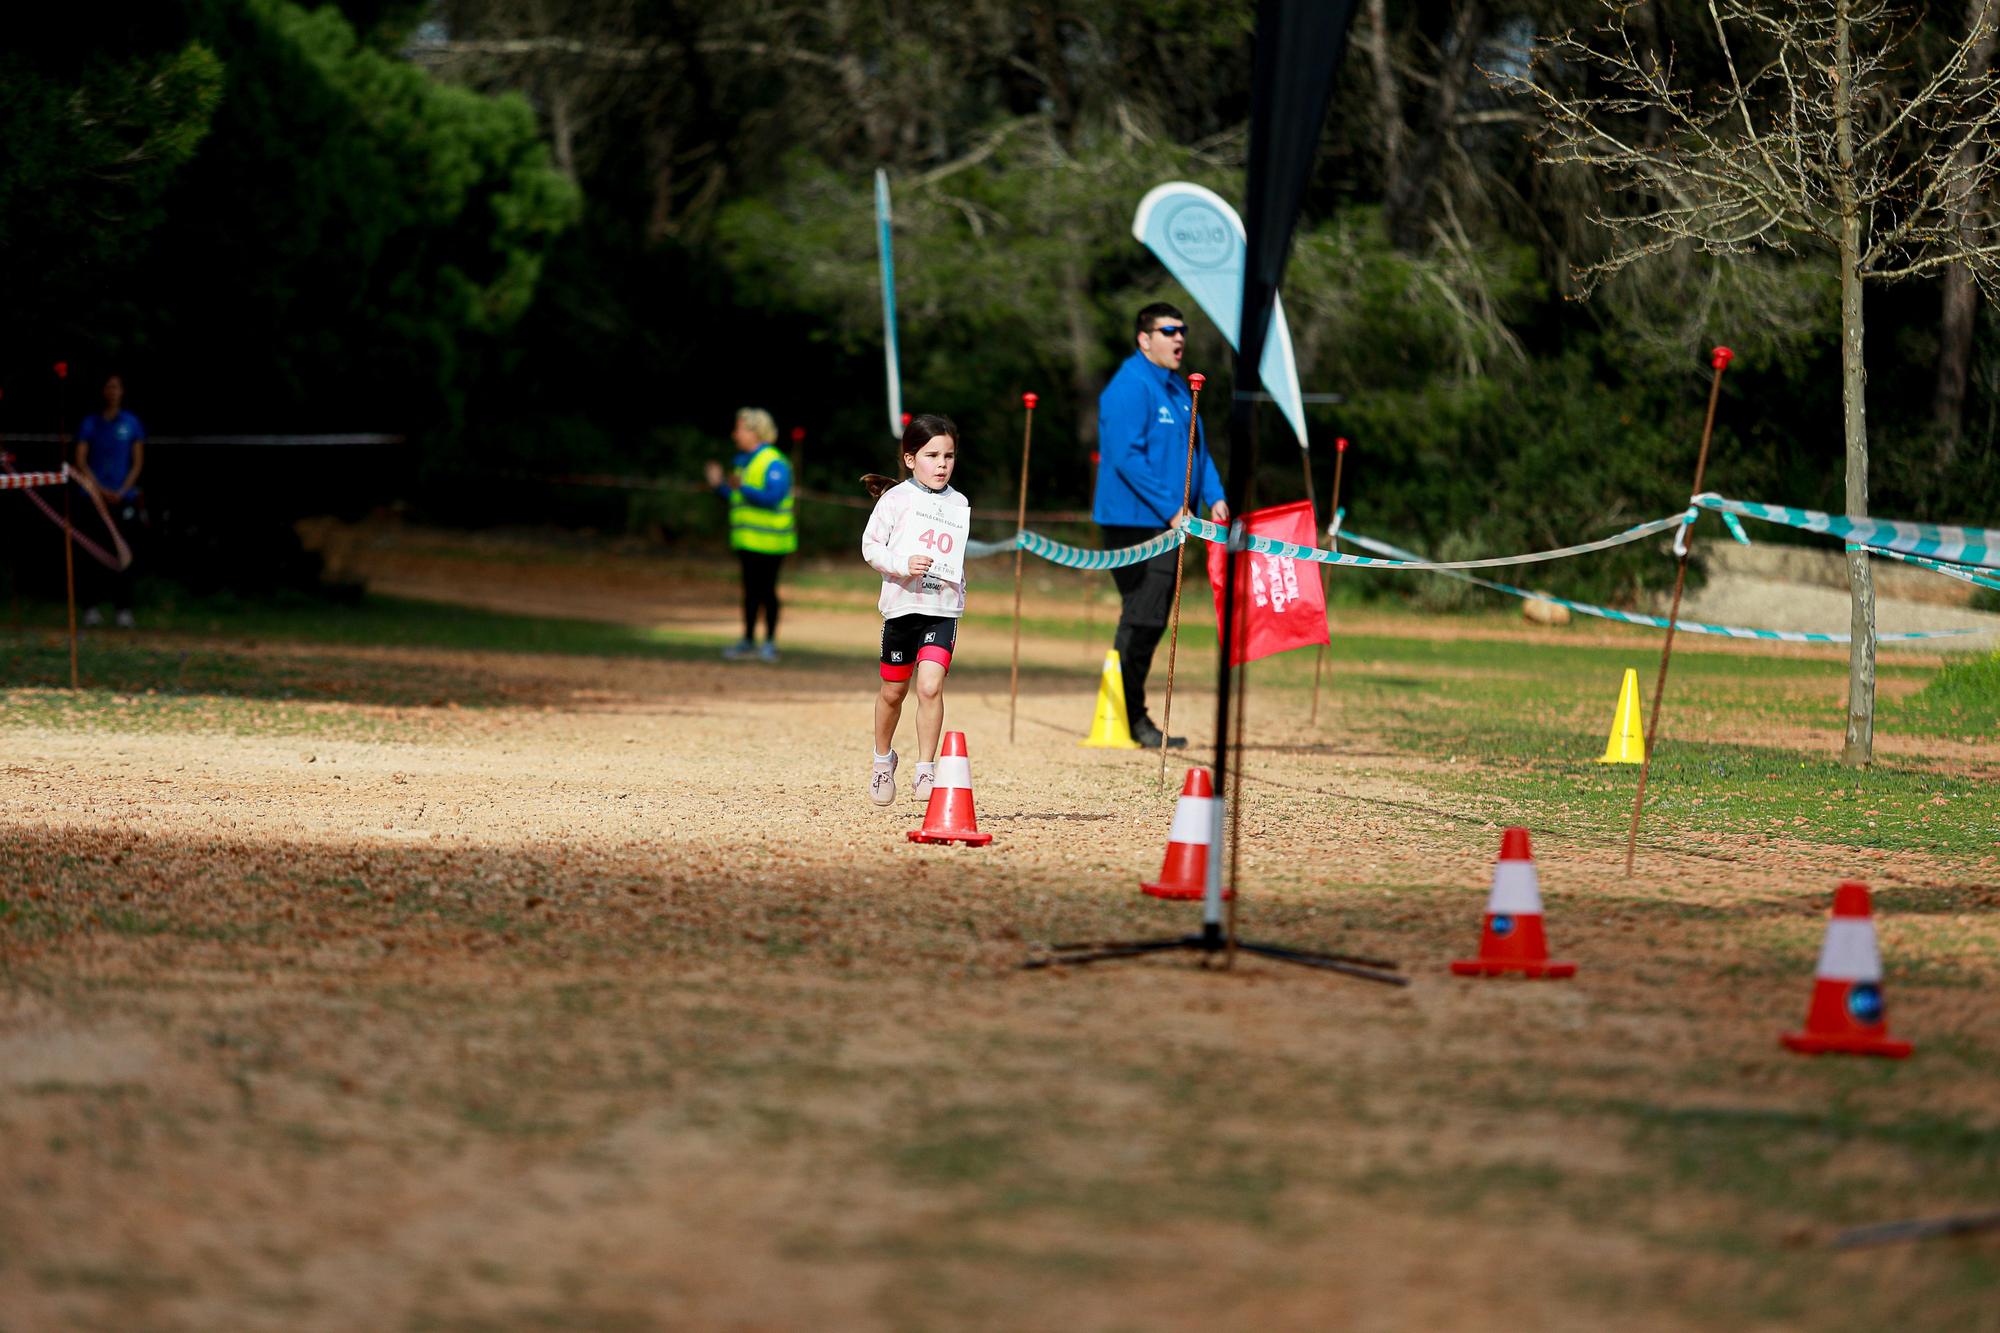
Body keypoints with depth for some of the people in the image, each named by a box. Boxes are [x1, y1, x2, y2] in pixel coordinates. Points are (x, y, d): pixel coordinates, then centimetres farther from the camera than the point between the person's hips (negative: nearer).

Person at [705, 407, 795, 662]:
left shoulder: (774, 464, -13)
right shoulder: (742, 462, 15)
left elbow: (772, 498, -23)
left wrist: (742, 488, -31)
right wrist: (719, 484, 6)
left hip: (767, 543, -8)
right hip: (747, 541, 8)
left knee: (765, 590, -3)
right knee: (751, 590, 12)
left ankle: (770, 643, 5)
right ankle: (748, 642, 17)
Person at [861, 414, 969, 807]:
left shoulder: (959, 504, 8)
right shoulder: (895, 500, -3)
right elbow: (870, 546, -5)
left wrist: (959, 587, 9)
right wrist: (903, 564, -20)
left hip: (943, 608, 1)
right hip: (902, 604, -1)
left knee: (930, 685, -14)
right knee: (894, 690, 12)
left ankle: (925, 770, -10)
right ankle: (883, 759, 35)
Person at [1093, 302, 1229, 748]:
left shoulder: (1179, 389, 17)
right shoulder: (1130, 387, -13)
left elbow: (1197, 448, 23)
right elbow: (1126, 457, -20)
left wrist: (1214, 497, 7)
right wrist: (1171, 508, -21)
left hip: (1167, 525, 9)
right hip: (1135, 522, -9)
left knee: (1151, 619, 12)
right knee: (1141, 618, -9)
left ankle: (1134, 715, 18)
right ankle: (1128, 717, -3)